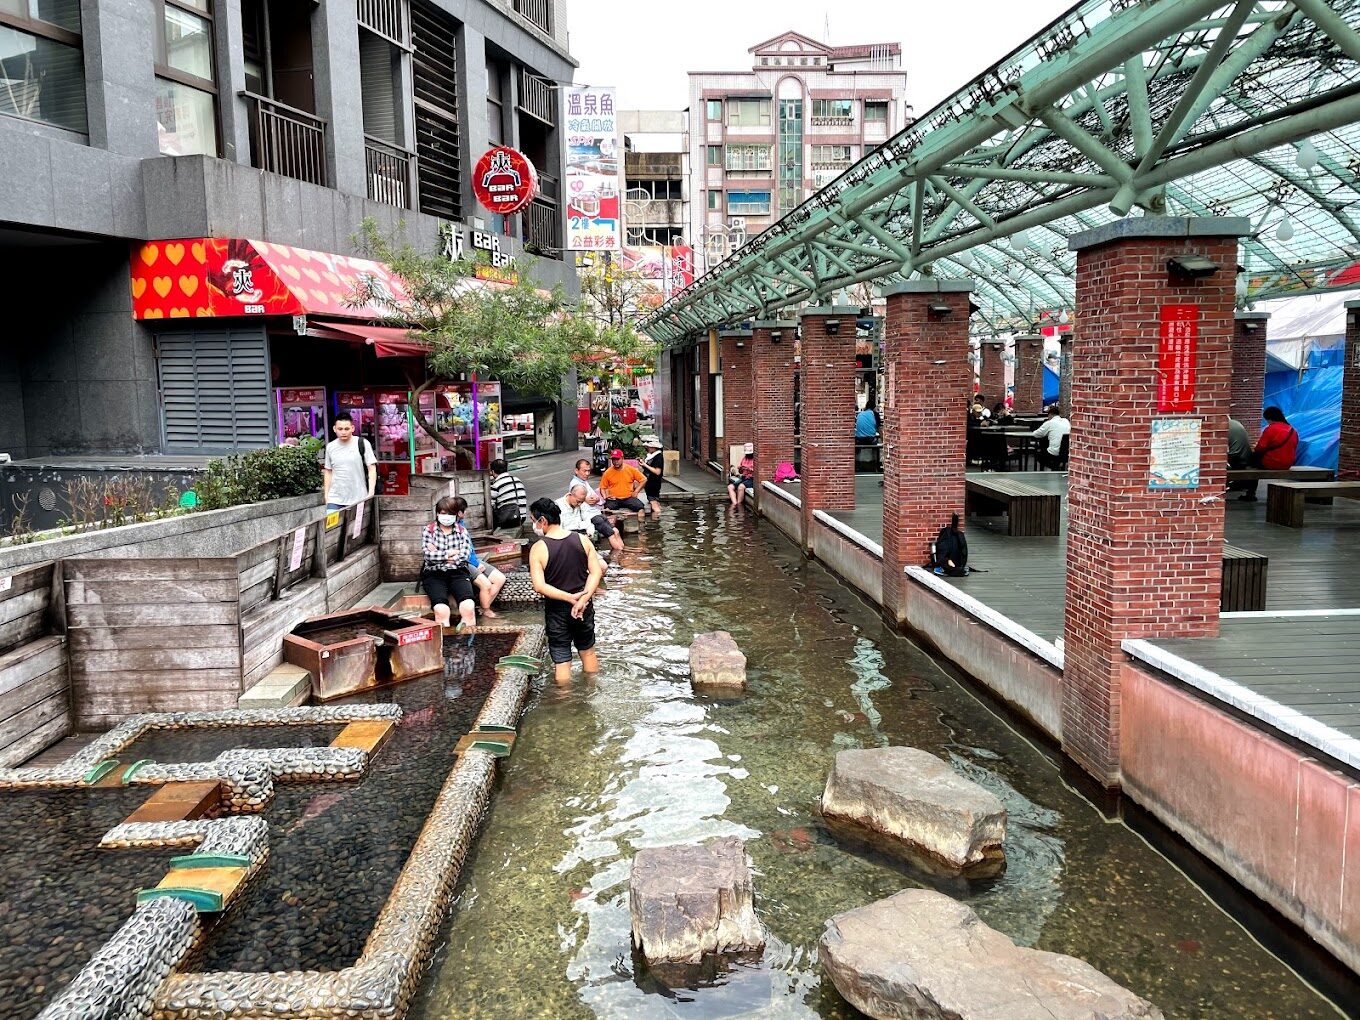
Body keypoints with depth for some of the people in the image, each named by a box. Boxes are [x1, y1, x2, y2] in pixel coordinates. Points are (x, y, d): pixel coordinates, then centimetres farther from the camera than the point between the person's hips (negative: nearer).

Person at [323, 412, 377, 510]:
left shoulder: (362, 444, -3)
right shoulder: (330, 447, 8)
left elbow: (372, 469, -2)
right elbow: (328, 472, 16)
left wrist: (371, 493, -10)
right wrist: (326, 495, 10)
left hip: (358, 500, -2)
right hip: (335, 500, 3)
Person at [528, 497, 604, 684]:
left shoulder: (539, 548, -16)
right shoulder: (582, 540, -7)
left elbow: (539, 586, -21)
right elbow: (596, 572, -11)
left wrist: (570, 597, -20)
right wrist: (583, 599, -18)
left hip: (556, 611, -4)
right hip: (584, 608, 4)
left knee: (561, 660, 9)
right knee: (588, 652, 23)